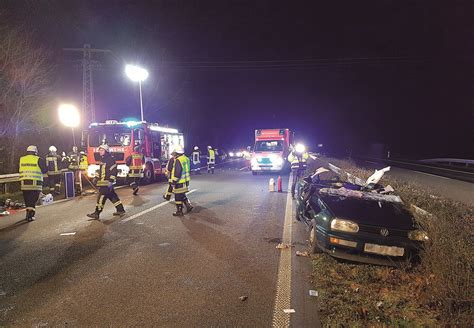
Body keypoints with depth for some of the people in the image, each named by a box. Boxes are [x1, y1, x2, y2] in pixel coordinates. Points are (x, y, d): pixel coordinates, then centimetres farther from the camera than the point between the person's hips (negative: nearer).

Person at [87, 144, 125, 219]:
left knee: (101, 197, -9)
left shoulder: (110, 159, -13)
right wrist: (97, 178, 23)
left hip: (107, 183, -10)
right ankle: (121, 210, 18)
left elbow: (113, 171, -19)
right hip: (103, 182, 10)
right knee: (113, 197, 12)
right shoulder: (103, 160, 18)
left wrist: (111, 181, -23)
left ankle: (96, 213, -6)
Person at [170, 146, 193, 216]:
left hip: (179, 182, -9)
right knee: (182, 195, 23)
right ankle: (188, 205, 17)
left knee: (178, 197, 2)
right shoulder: (186, 159, 8)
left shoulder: (178, 160, -19)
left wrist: (174, 181, -16)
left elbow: (177, 172, -22)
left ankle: (179, 211, 9)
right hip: (186, 181, 9)